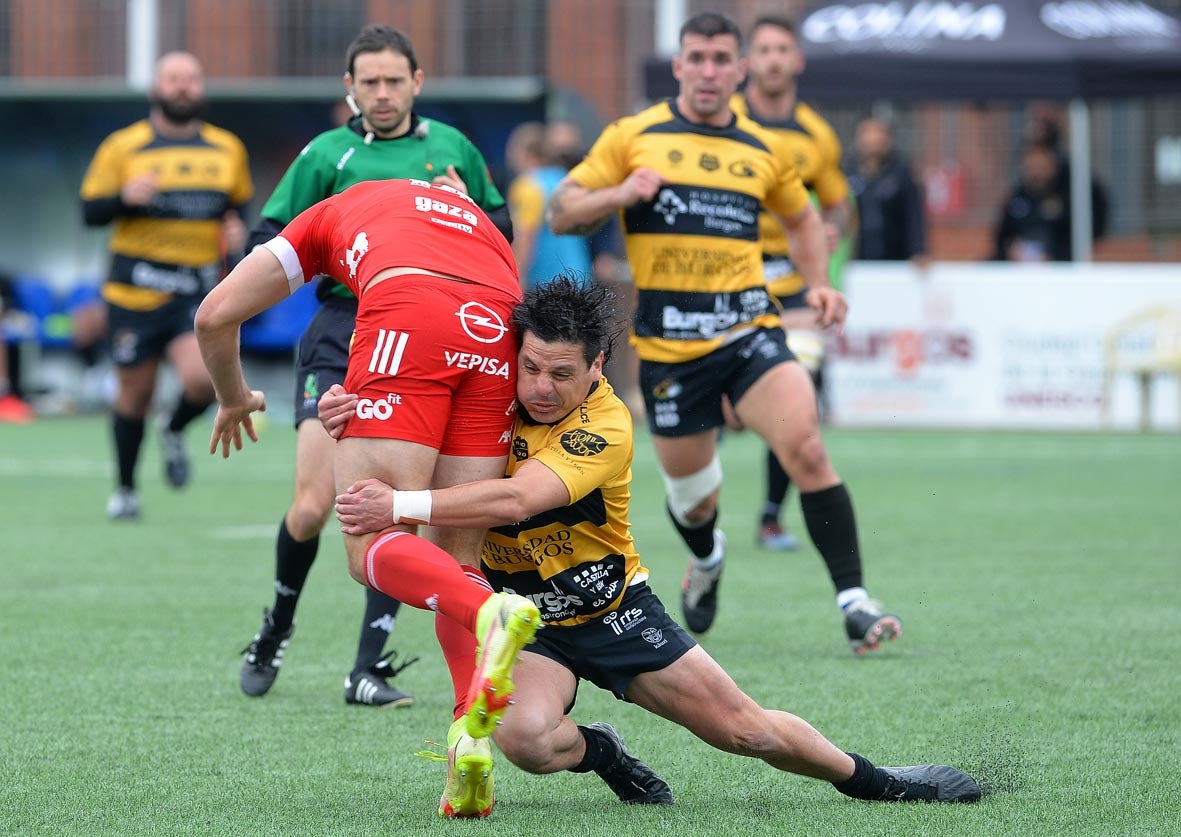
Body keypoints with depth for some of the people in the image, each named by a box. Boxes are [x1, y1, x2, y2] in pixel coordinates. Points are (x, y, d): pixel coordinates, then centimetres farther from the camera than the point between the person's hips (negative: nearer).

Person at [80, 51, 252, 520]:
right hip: (136, 288, -1)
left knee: (202, 380, -21)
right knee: (135, 395, 5)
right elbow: (90, 212, 0)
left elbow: (239, 204, 22)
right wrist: (124, 198, -20)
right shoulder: (123, 147, 0)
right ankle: (125, 489, 27)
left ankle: (175, 432, 14)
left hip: (200, 291, 1)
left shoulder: (228, 149, 9)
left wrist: (236, 228, 0)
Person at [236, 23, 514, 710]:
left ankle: (369, 670, 1)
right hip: (342, 337, -2)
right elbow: (264, 244, 6)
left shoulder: (451, 148, 12)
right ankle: (276, 630, 18)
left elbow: (502, 231, 21)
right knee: (312, 508, -9)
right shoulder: (328, 154, 5)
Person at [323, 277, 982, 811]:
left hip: (614, 610, -2)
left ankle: (875, 781, 29)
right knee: (525, 738, -31)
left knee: (745, 728, 3)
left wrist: (402, 505, -46)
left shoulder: (606, 425, -24)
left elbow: (515, 500, -38)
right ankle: (604, 754, 4)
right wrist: (350, 406, -25)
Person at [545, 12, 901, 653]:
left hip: (748, 329, 1)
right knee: (689, 488, 10)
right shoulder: (633, 137, 3)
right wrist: (619, 194, -16)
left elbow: (802, 219, 28)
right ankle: (706, 558, 48)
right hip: (667, 343, -1)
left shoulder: (763, 150, 11)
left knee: (805, 447, -22)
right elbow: (560, 213, 4)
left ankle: (853, 601, -20)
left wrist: (818, 285, 10)